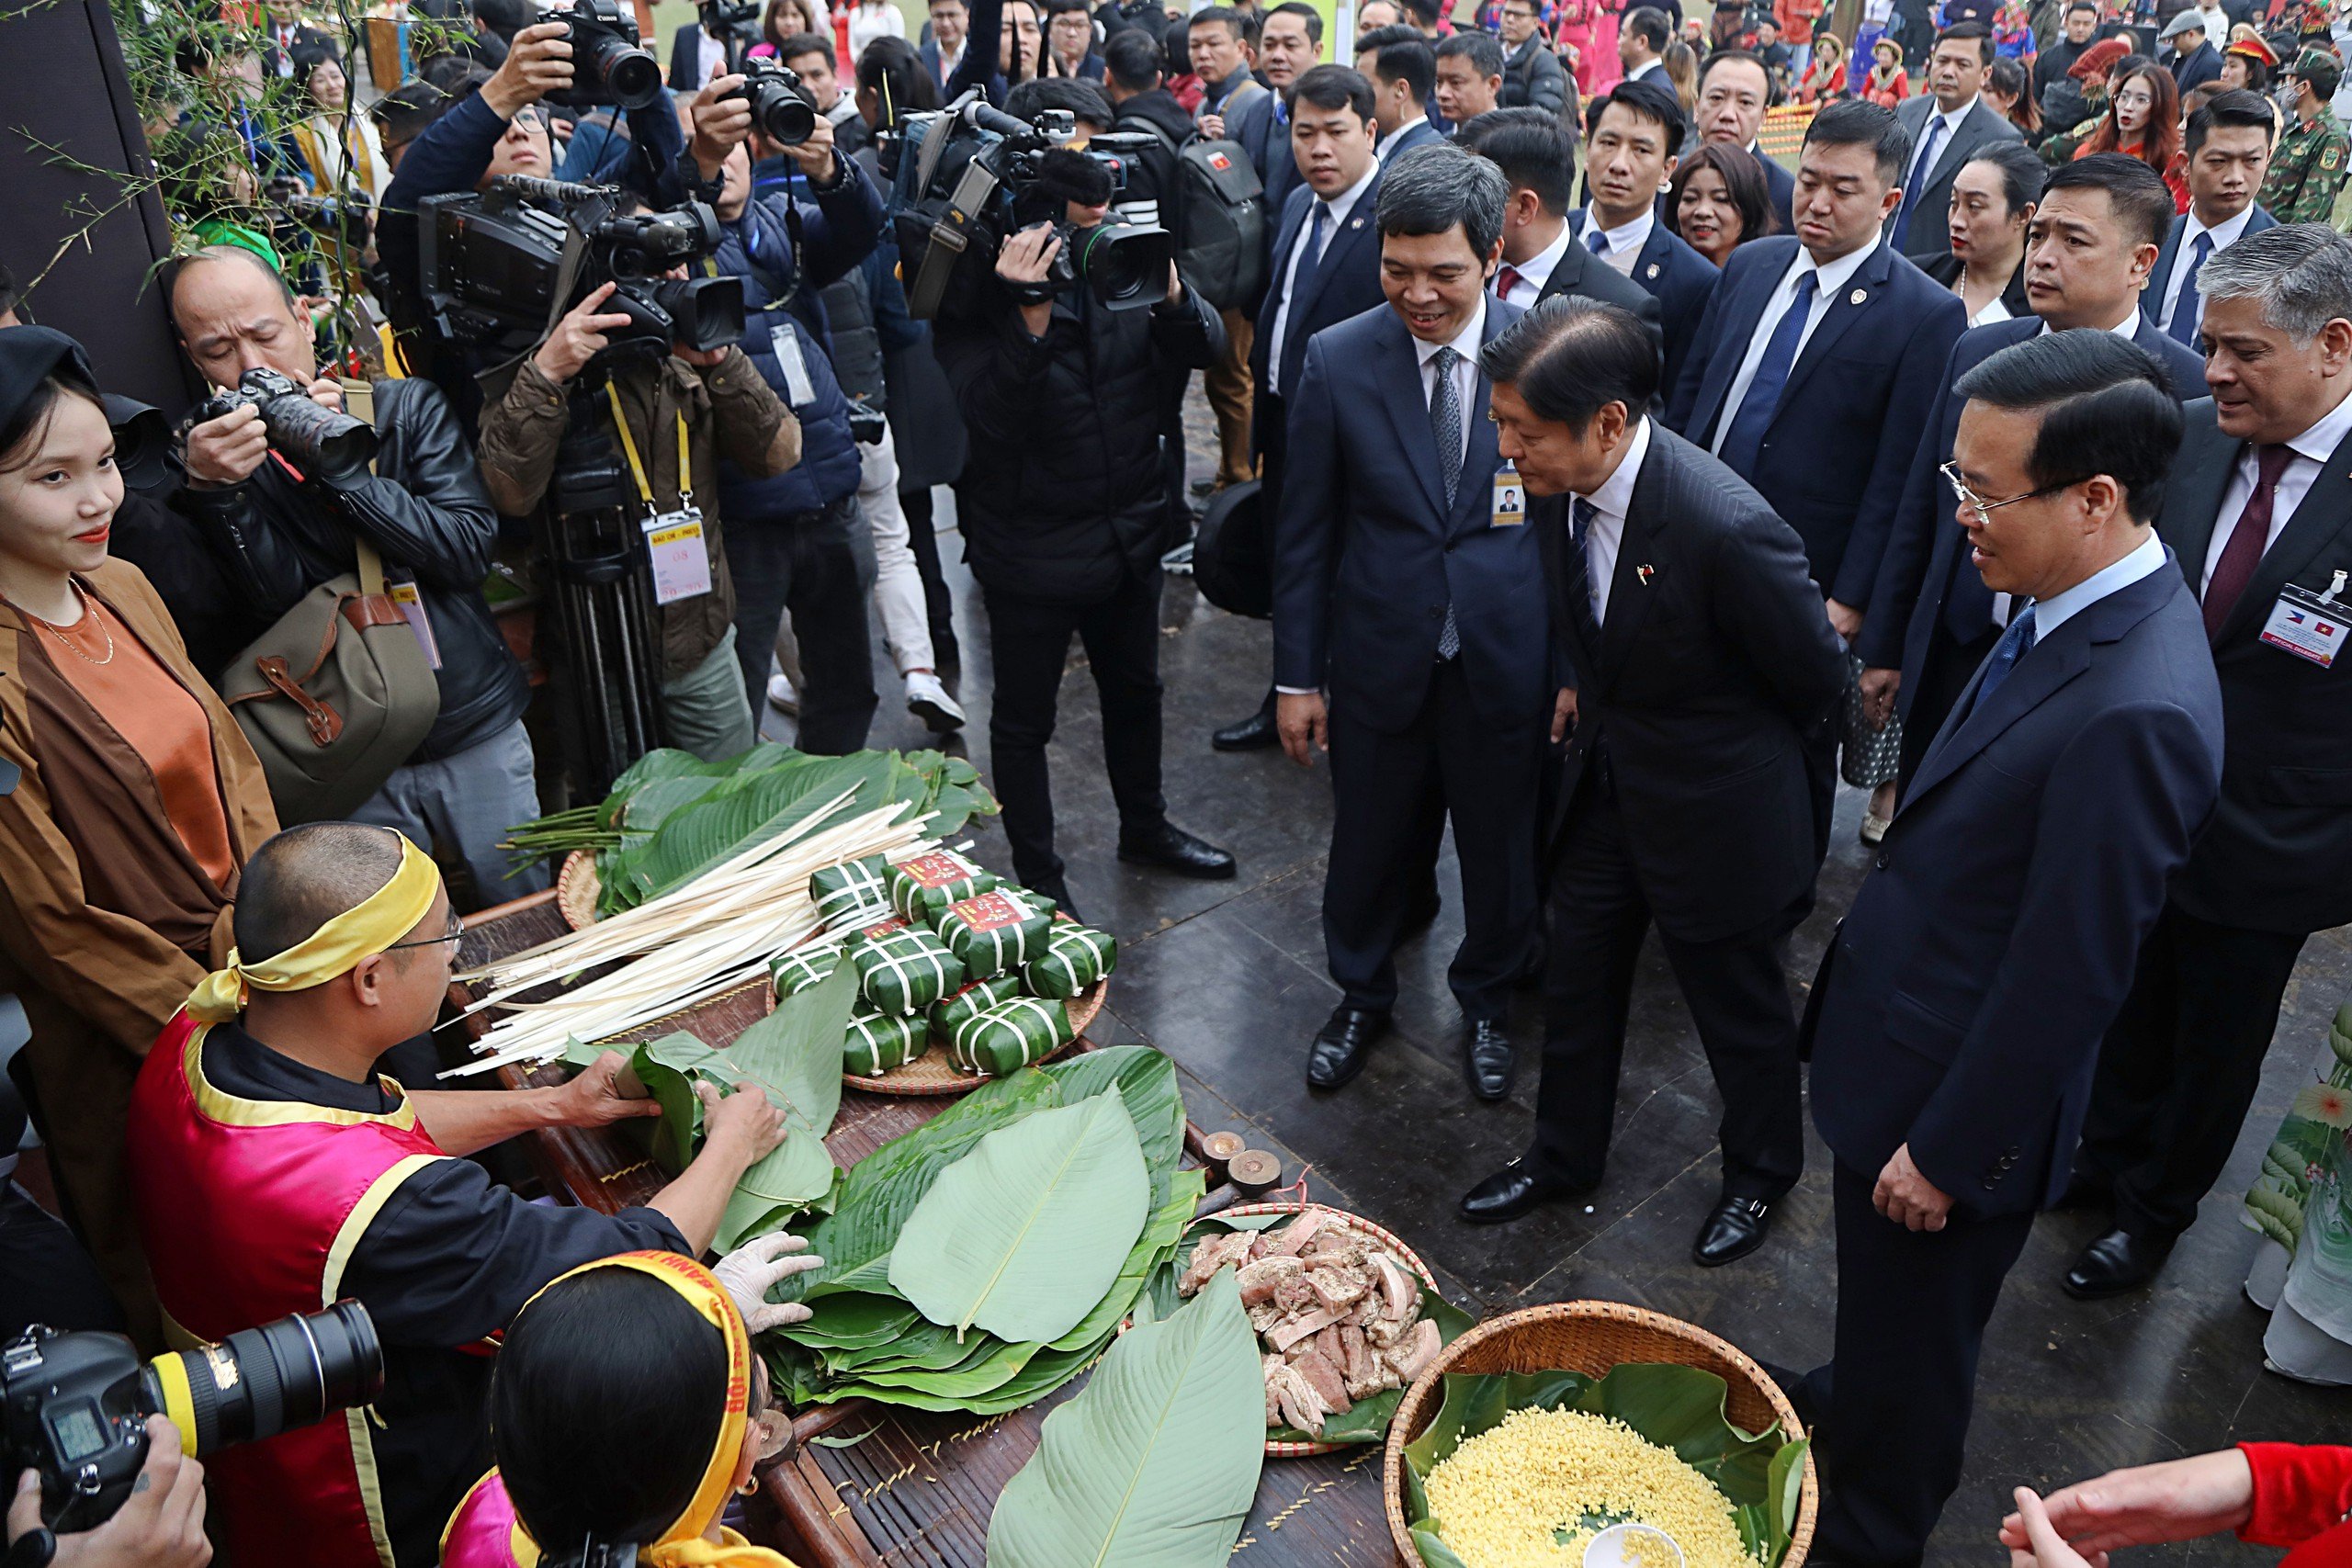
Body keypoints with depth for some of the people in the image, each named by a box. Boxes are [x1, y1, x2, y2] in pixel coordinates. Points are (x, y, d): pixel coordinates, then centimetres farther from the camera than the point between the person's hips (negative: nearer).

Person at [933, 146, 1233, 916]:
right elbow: (991, 416, -27)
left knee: (1135, 692, 23)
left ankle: (1145, 825, 46)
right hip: (1031, 555, -6)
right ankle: (1036, 875, 25)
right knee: (1023, 722, 8)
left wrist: (1172, 294, -22)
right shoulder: (977, 301, -16)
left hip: (1130, 535, 6)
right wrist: (1029, 317, -38)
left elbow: (1202, 351, -2)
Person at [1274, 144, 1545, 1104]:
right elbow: (1304, 531, -3)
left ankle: (1487, 1001, 43)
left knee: (1502, 847, 17)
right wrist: (1297, 674, -2)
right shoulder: (1337, 360, -8)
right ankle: (1362, 997, 43)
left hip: (1505, 658, 0)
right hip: (1379, 659, 0)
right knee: (1369, 844, 16)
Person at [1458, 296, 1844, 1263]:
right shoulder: (1555, 484, -13)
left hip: (1713, 810, -6)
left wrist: (1721, 749, 0)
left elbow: (1816, 682, -16)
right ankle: (1563, 1157, 44)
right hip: (1603, 782, 6)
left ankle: (1761, 1170, 45)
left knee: (1738, 1003, 17)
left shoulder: (1728, 528, -34)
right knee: (1576, 980, 20)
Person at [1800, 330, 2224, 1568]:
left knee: (1912, 1337, 18)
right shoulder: (2077, 609, -4)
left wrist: (1945, 1151, -16)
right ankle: (1844, 1406, 60)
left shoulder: (2134, 713, -33)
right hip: (1899, 1042, 8)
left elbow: (2067, 976, -26)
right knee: (1877, 1296, 33)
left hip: (1953, 1093, -8)